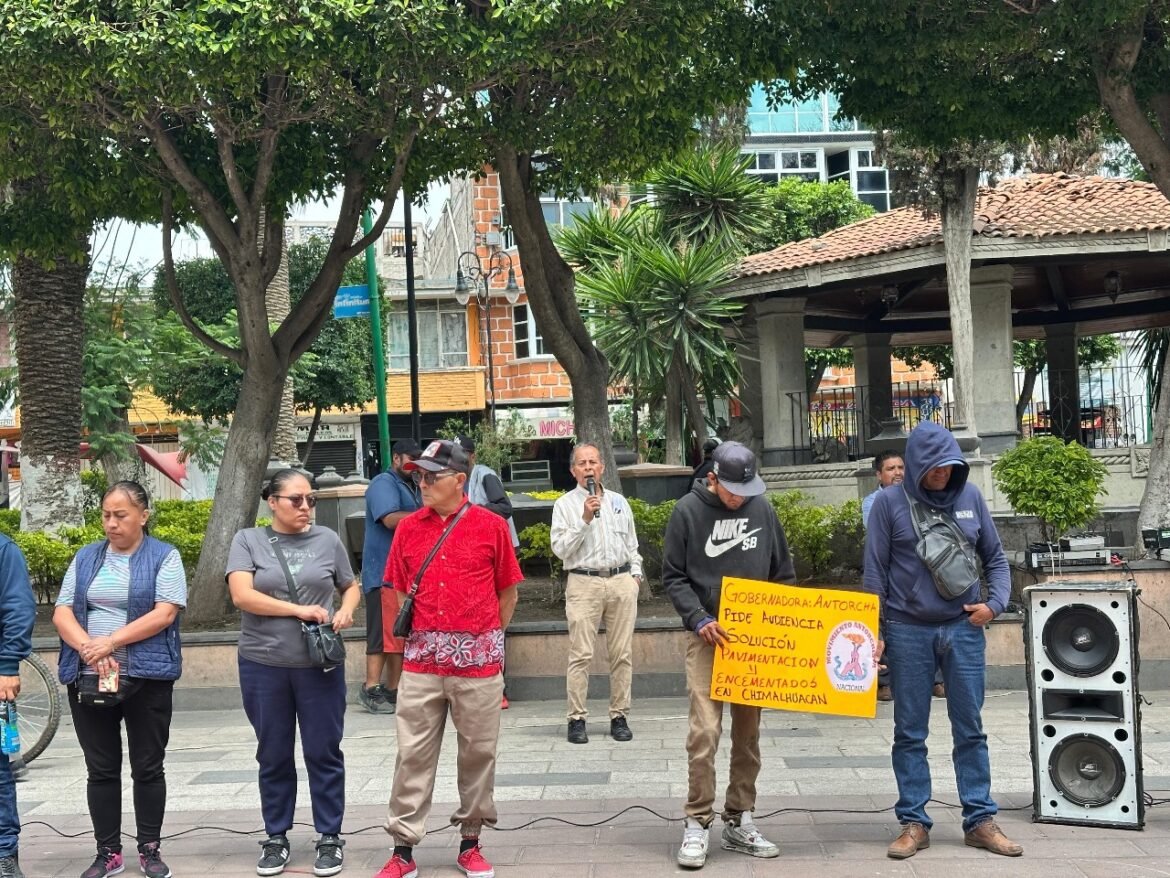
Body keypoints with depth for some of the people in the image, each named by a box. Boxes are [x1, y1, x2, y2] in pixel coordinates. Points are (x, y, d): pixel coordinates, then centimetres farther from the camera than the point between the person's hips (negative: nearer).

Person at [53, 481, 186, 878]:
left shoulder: (164, 557, 0)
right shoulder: (85, 557, 11)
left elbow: (164, 614, -11)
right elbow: (62, 612, 3)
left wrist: (111, 642, -18)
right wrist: (88, 649, -15)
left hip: (146, 678, -3)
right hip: (88, 679, 3)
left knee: (148, 768, 5)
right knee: (101, 770, 8)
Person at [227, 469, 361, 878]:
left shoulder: (327, 539, 5)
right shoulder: (248, 540, 0)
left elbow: (351, 586, 17)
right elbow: (242, 595, -12)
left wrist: (346, 610, -5)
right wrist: (298, 610, -15)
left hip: (319, 664, 1)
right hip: (263, 665, 0)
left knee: (324, 753, 5)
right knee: (273, 756, 10)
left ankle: (329, 837, 17)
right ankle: (276, 838, 22)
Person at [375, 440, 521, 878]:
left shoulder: (491, 526, -2)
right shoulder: (409, 528, 6)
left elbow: (507, 593, 5)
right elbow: (401, 591, 13)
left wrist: (486, 639, 8)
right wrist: (417, 635, 6)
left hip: (478, 661, -2)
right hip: (421, 661, 2)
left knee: (478, 752, 7)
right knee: (413, 754, 3)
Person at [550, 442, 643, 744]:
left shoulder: (618, 501, 16)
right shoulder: (565, 504, 3)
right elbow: (560, 548, -7)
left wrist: (635, 573, 13)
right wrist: (584, 519, -13)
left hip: (621, 581, 4)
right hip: (584, 583, -3)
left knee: (622, 653, 4)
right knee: (581, 654, -7)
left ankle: (619, 716, 12)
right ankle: (577, 719, 0)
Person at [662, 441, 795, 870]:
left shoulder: (762, 508, 4)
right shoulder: (687, 511, -5)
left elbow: (783, 571, 13)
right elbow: (673, 577, -2)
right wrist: (699, 619, -14)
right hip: (708, 637, -3)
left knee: (748, 732, 8)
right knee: (704, 731, -10)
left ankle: (739, 822, 19)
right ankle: (697, 825, 1)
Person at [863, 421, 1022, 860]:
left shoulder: (970, 497, 3)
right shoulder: (889, 503, -4)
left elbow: (995, 557, 11)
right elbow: (875, 573, -2)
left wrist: (995, 602, -5)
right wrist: (875, 632, -4)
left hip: (964, 630, 2)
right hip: (908, 632, -2)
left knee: (970, 728, 7)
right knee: (910, 732, 5)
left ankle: (980, 819, 16)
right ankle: (913, 823, 14)